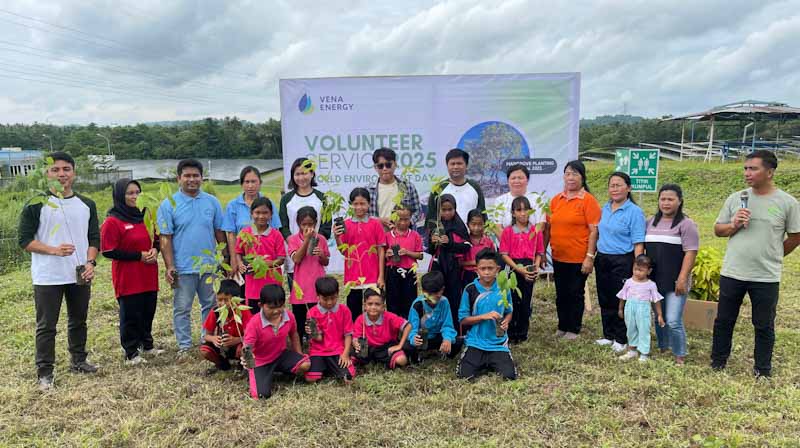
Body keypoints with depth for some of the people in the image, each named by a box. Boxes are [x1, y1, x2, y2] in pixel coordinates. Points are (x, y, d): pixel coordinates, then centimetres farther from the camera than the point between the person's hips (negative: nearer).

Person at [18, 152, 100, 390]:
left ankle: (78, 361, 32)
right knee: (46, 326, 4)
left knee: (79, 321, 16)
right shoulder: (36, 205, -6)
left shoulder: (86, 205, 6)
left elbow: (94, 237, 8)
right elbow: (25, 239, -7)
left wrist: (90, 262, -7)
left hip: (80, 276, 4)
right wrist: (54, 250, -21)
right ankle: (45, 372, 14)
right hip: (47, 278, -4)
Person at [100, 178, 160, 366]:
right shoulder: (112, 222, -9)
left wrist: (155, 250, -2)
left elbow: (156, 239, 21)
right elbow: (108, 252, -13)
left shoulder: (145, 216, 11)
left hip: (148, 277, 6)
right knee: (130, 315, 1)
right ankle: (131, 354, 12)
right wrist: (139, 256, -15)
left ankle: (147, 345, 29)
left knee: (148, 312, 13)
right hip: (128, 278, -6)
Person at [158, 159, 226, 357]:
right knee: (182, 308, 6)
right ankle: (184, 346, 19)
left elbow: (219, 233, 9)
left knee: (210, 305, 12)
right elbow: (165, 239, -5)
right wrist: (169, 267, -11)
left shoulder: (212, 202, 4)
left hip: (209, 265, 3)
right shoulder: (169, 204, -3)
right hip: (183, 268, -2)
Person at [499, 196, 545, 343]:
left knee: (526, 301, 7)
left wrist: (536, 267, -10)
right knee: (512, 300, 1)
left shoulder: (536, 231, 4)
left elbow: (539, 252, 8)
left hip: (529, 269, 2)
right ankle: (511, 333, 13)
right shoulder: (508, 231, -2)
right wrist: (518, 268, -15)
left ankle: (522, 333, 21)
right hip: (513, 268, -2)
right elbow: (504, 254, -5)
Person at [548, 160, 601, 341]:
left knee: (575, 294, 8)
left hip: (578, 258, -5)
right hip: (558, 257, 5)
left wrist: (590, 257, -15)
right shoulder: (556, 200, 7)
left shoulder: (588, 200, -8)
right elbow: (549, 227, 12)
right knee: (560, 294, 15)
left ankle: (574, 329, 23)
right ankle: (562, 327, 30)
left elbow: (594, 230, -11)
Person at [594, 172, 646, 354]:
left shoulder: (634, 212, -10)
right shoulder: (604, 209, 9)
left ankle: (621, 339, 15)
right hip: (602, 259, 6)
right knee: (605, 300, 13)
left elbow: (638, 243, -13)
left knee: (621, 301, 1)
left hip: (622, 262, -6)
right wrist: (594, 256, 11)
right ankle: (608, 335, 27)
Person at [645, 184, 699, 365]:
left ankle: (679, 356, 8)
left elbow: (690, 253, -11)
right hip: (654, 280, 5)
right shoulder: (651, 222, 11)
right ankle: (662, 349, 29)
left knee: (673, 321, -7)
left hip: (674, 282, -5)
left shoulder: (686, 224, -5)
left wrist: (682, 279, -17)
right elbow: (644, 248, 16)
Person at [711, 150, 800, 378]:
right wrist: (733, 225, -11)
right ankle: (717, 365, 27)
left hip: (766, 277, -2)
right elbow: (718, 230, 8)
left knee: (764, 326, 11)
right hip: (732, 273, 2)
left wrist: (772, 257, 9)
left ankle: (763, 372, 26)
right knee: (723, 322, 12)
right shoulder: (735, 198, 2)